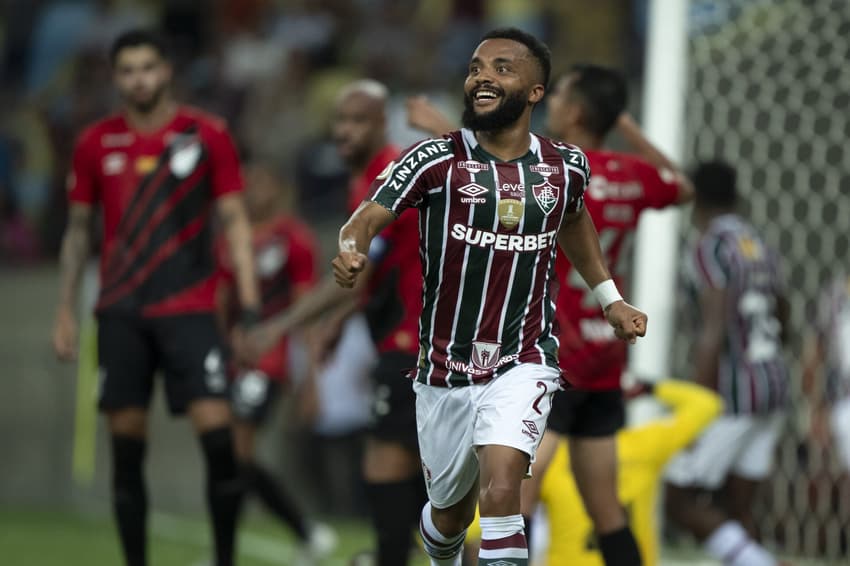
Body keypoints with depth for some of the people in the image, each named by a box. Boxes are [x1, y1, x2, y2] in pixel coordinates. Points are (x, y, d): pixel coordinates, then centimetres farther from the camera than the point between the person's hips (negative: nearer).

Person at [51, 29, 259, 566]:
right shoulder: (96, 144, 7)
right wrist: (66, 310, 11)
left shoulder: (207, 135, 1)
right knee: (127, 445, 1)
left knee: (217, 432, -13)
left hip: (190, 309, -2)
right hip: (121, 314, 2)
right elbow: (78, 229, 15)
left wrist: (250, 305, -5)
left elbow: (234, 220, 2)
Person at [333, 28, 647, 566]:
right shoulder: (437, 159, -9)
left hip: (523, 365, 0)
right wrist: (351, 252, -42)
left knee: (500, 490, -25)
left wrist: (609, 297, 22)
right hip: (445, 370, 0)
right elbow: (367, 218, -20)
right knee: (451, 515, 16)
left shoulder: (565, 167, 0)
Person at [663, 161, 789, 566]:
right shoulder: (761, 249, 12)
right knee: (737, 512, 10)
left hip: (731, 394, -8)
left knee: (681, 504, 0)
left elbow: (714, 335, -21)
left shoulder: (710, 251, -14)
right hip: (772, 382, 8)